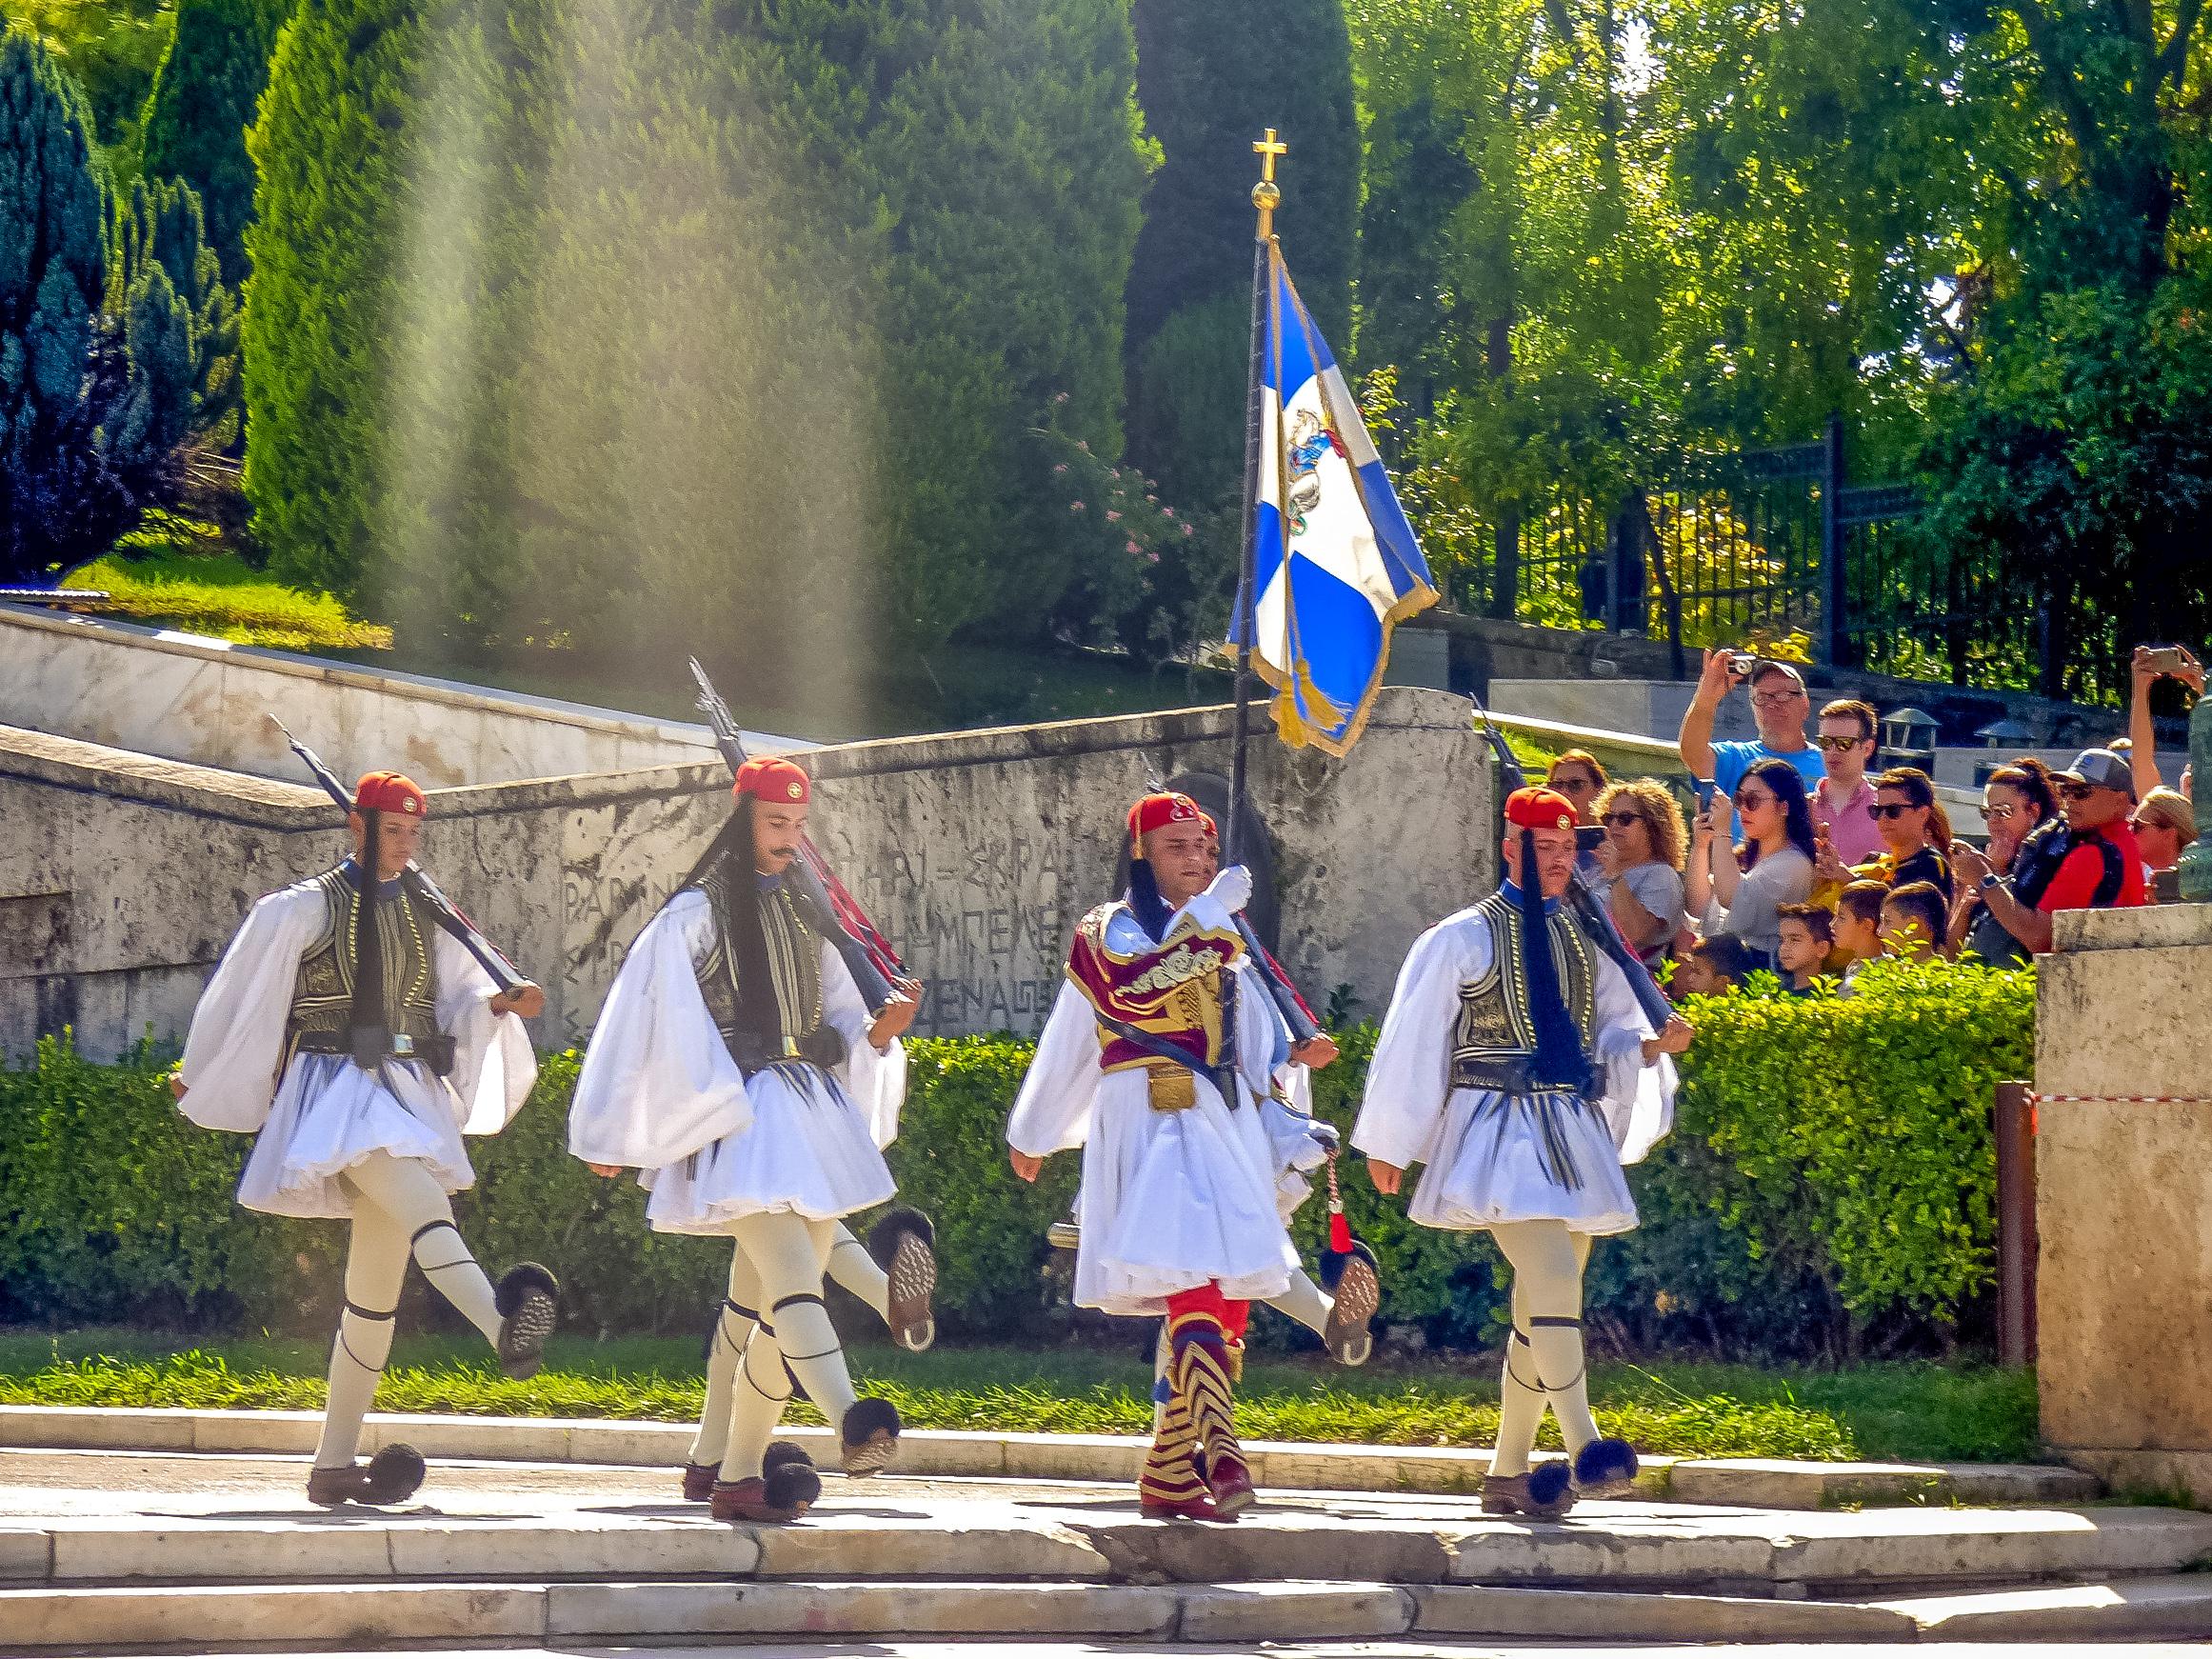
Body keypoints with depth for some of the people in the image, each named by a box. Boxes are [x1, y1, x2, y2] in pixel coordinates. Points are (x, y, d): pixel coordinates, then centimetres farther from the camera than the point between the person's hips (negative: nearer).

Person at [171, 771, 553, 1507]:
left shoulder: (427, 913, 15)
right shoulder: (303, 909, -1)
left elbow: (460, 997, 15)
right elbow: (238, 992, 7)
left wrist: (501, 1004, -7)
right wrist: (196, 1075, 15)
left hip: (410, 1094, 6)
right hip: (337, 1090, -6)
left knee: (378, 1279, 3)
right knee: (418, 1197, -34)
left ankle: (335, 1462, 7)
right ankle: (503, 1324, -55)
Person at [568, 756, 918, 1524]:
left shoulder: (803, 917, 19)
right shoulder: (695, 914, 0)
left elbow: (841, 1023, 18)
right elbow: (653, 1024, -3)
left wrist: (883, 1028, -5)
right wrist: (612, 1134, -4)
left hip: (810, 1114, 7)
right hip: (737, 1118, -7)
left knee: (760, 1299, 7)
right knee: (791, 1272, -23)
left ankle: (720, 1463, 12)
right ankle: (851, 1423, -39)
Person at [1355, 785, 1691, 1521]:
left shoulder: (1588, 940, 15)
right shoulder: (1464, 938, 0)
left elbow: (1616, 1039, 17)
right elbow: (1413, 1039, 3)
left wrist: (1656, 1044, -7)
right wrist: (1389, 1146, 4)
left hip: (1574, 1133, 6)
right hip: (1499, 1129, -6)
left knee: (1541, 1308, 8)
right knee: (1552, 1277, -22)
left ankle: (1508, 1472, 16)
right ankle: (1584, 1449, -28)